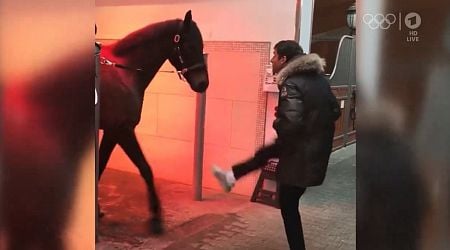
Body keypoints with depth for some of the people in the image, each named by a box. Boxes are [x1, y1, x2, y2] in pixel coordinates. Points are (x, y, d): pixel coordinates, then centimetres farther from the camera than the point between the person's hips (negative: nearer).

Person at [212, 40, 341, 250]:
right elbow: (335, 111, 11)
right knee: (265, 153, 28)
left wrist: (277, 123, -11)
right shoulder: (319, 79, 5)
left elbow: (290, 122, -33)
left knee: (288, 207, 10)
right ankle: (231, 177, 47)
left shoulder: (291, 84, -21)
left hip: (301, 155, -9)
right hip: (317, 148, 9)